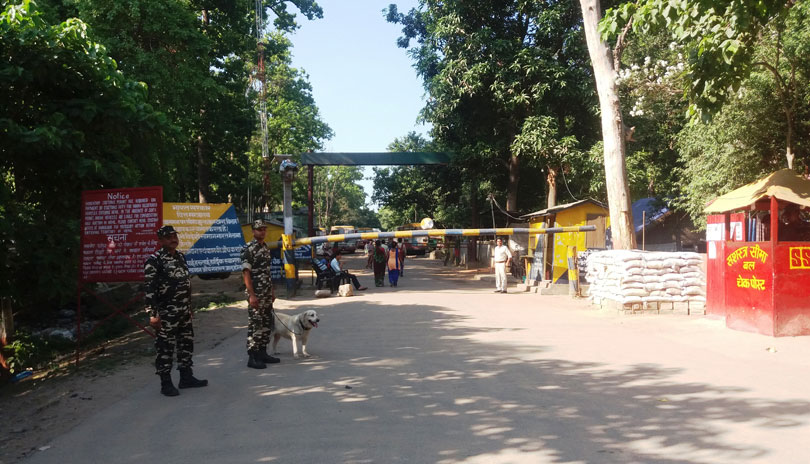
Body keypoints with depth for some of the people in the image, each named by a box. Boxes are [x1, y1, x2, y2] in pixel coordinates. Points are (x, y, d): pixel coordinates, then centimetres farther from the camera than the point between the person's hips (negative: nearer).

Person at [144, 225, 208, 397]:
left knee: (187, 344, 14)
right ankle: (166, 384, 8)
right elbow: (149, 289, -15)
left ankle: (186, 377, 26)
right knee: (165, 348, -1)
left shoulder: (180, 257, 13)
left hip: (184, 311, 8)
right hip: (166, 313, -8)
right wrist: (153, 314, -19)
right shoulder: (154, 261, -11)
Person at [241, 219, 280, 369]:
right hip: (256, 294, -8)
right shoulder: (248, 249, -12)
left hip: (267, 294, 9)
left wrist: (272, 291, 18)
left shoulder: (266, 248, 14)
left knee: (267, 323, 12)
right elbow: (246, 273, -16)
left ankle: (262, 353, 22)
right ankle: (252, 358, 2)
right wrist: (251, 295, -21)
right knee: (255, 325, -5)